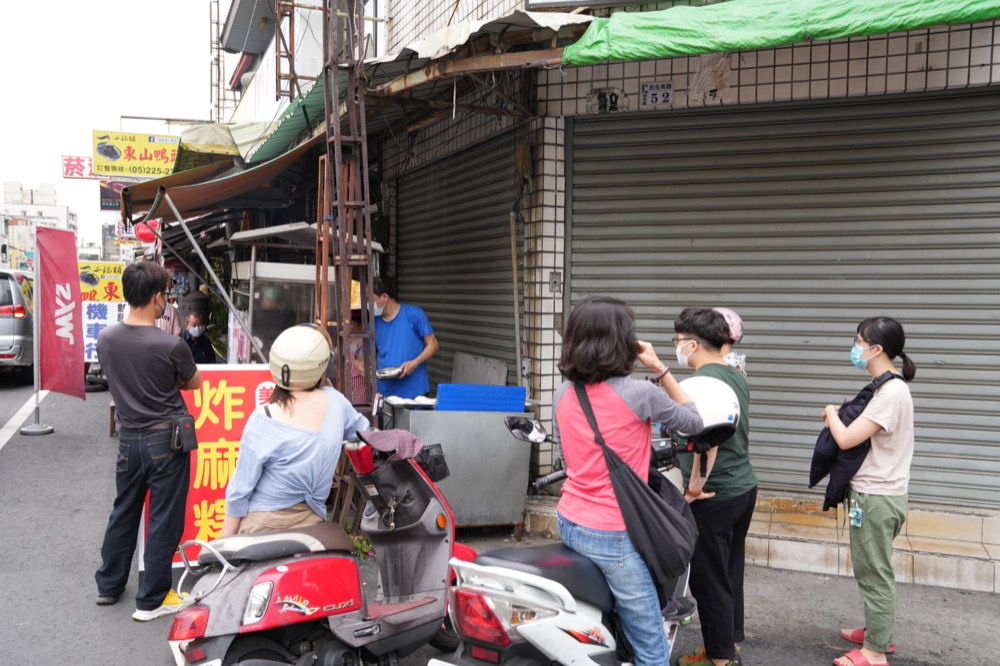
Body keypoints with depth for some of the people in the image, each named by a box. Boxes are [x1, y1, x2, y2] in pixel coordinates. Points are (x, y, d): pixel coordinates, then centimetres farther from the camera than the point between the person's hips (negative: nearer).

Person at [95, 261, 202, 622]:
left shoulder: (105, 339, -5)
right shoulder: (171, 345, -20)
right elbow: (194, 383, -2)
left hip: (128, 437, 5)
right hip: (166, 439, -5)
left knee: (123, 513, 22)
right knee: (164, 520, 6)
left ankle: (109, 585, 36)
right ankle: (151, 600, 15)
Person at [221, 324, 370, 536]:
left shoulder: (263, 420, -15)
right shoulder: (335, 401, -6)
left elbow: (239, 490, -10)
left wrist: (225, 544, 0)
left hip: (263, 527, -4)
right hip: (312, 524, 4)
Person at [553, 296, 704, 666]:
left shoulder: (563, 395, 2)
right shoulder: (639, 394, -16)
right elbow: (694, 422, 1)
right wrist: (660, 368, 2)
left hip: (568, 523, 7)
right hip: (613, 536, -7)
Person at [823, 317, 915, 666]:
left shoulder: (891, 392, -22)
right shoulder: (887, 388, 10)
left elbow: (846, 439, -24)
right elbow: (862, 430, 16)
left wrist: (831, 413, -6)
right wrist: (843, 415, -1)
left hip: (876, 498, -10)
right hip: (876, 494, 10)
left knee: (875, 573, 1)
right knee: (873, 570, 21)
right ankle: (878, 632, 35)